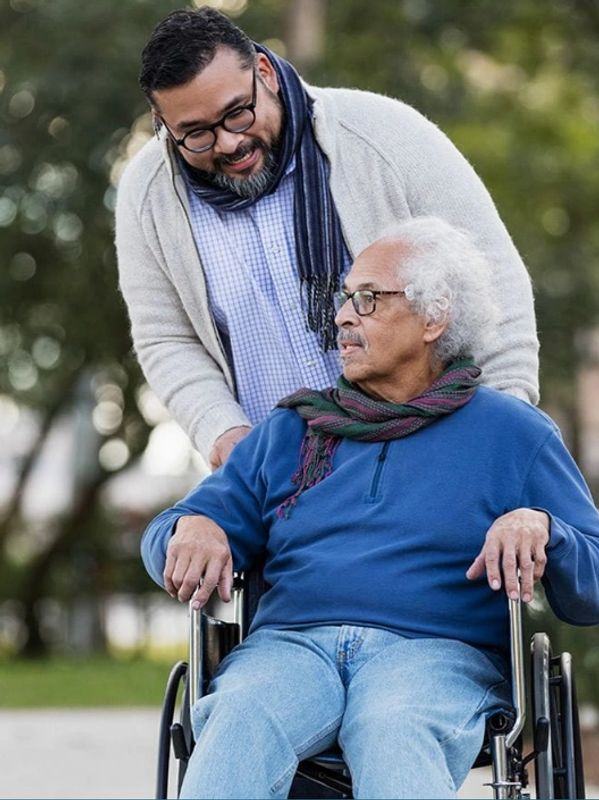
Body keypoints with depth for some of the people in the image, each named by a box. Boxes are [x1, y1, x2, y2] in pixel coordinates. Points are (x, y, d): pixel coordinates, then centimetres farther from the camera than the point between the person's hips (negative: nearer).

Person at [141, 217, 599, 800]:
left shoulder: (514, 434, 17)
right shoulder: (290, 431, 25)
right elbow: (167, 539, 21)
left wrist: (539, 528, -12)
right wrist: (192, 528, -4)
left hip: (436, 651, -2)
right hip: (290, 643, 2)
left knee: (395, 737, -39)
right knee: (240, 725, -35)